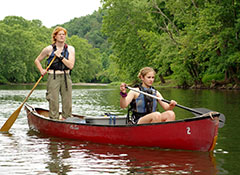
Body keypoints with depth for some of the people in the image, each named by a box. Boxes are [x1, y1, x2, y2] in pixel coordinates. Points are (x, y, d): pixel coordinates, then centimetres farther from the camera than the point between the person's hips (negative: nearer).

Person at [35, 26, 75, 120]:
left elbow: (71, 65, -5)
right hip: (53, 77, -2)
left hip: (66, 77, 2)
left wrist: (60, 56, -11)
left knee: (67, 101, 0)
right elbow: (37, 60, 14)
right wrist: (41, 70, -2)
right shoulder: (49, 49, 3)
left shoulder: (70, 49, 8)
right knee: (53, 101, -8)